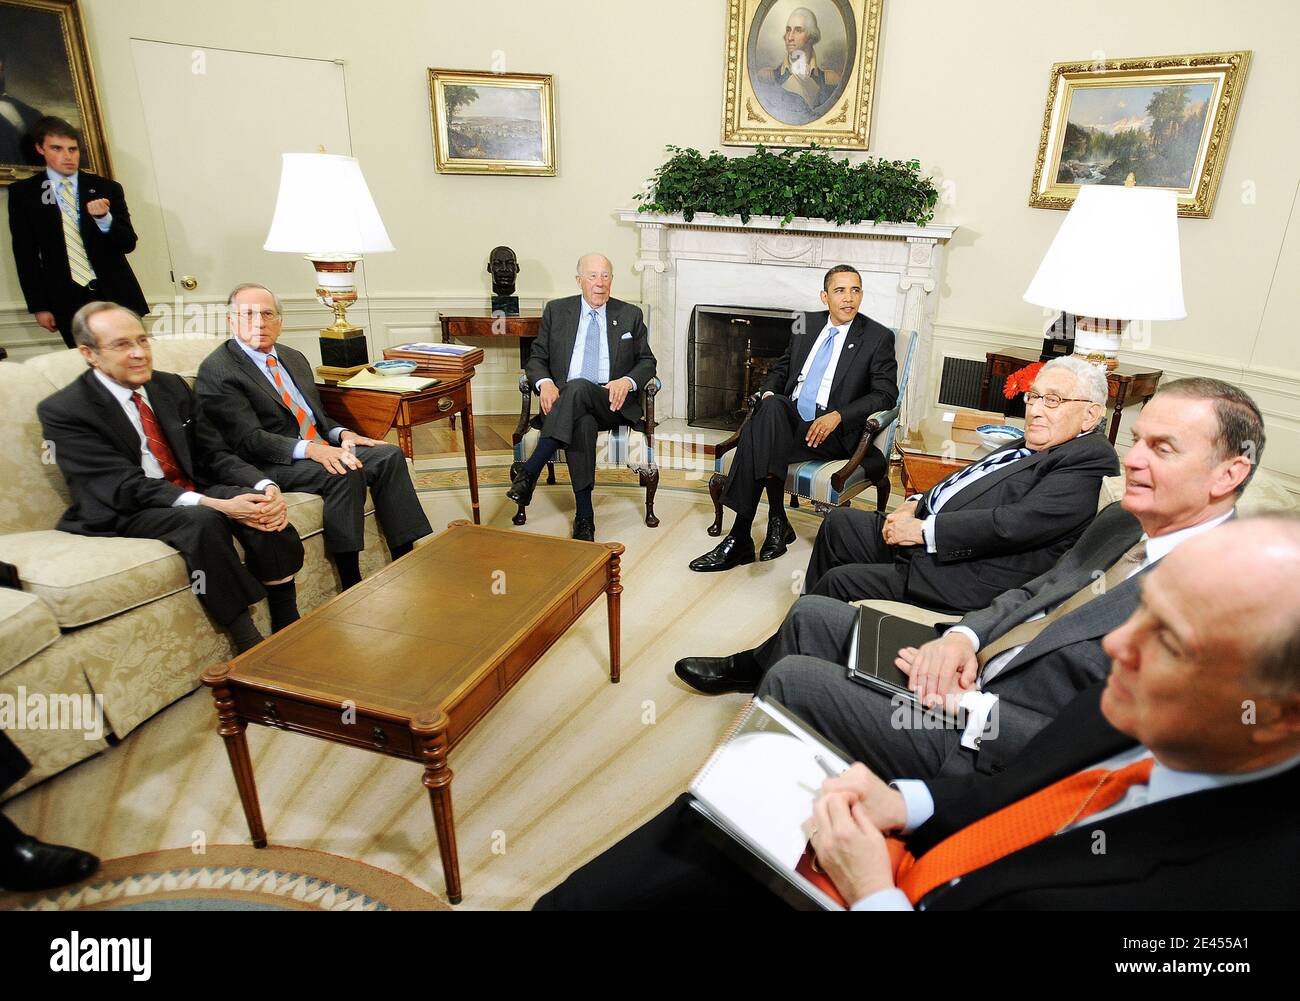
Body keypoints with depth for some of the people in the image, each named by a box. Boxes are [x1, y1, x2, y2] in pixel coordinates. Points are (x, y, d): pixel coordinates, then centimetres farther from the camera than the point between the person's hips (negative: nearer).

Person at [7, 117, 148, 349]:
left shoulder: (107, 188, 7)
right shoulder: (23, 193, 6)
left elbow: (128, 243, 3)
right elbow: (25, 254, 6)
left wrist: (104, 218, -17)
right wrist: (39, 306, 2)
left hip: (115, 294, 0)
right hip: (66, 300, 0)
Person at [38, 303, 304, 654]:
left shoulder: (172, 387, 9)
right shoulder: (62, 411, -8)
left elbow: (215, 454, 5)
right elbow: (126, 486, -18)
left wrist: (267, 487, -17)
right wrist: (215, 504, -32)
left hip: (195, 495, 5)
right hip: (122, 515, -5)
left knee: (260, 504, -25)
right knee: (202, 520, -35)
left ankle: (288, 633, -21)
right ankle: (250, 647, -29)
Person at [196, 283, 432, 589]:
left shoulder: (294, 358, 19)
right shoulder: (216, 370, -6)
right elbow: (249, 439, -16)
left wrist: (340, 434, 1)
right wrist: (309, 449, -30)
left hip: (323, 449, 8)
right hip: (272, 465, -8)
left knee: (389, 456, -13)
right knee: (345, 473, -32)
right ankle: (350, 584, -27)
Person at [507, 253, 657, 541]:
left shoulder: (630, 315, 15)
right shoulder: (556, 311, 15)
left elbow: (647, 362, 14)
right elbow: (536, 358, 14)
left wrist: (627, 381, -9)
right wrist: (545, 383, -10)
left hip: (611, 402, 0)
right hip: (564, 399, 0)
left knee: (578, 387, -37)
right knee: (582, 423, -38)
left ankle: (529, 472, -37)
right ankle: (584, 516, -34)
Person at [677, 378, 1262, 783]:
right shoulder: (1120, 522, 4)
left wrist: (969, 708, -23)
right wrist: (962, 637, -7)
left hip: (987, 748, -8)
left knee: (796, 677, -14)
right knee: (813, 615, 12)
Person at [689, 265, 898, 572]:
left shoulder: (879, 338, 3)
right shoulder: (806, 324, 17)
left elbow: (886, 394, -4)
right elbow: (781, 368, 25)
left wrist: (837, 416, -18)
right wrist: (769, 393, 1)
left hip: (832, 431, -4)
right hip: (789, 415, 4)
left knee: (756, 438, -31)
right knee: (770, 408, -34)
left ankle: (740, 537, -26)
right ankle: (777, 520, -28)